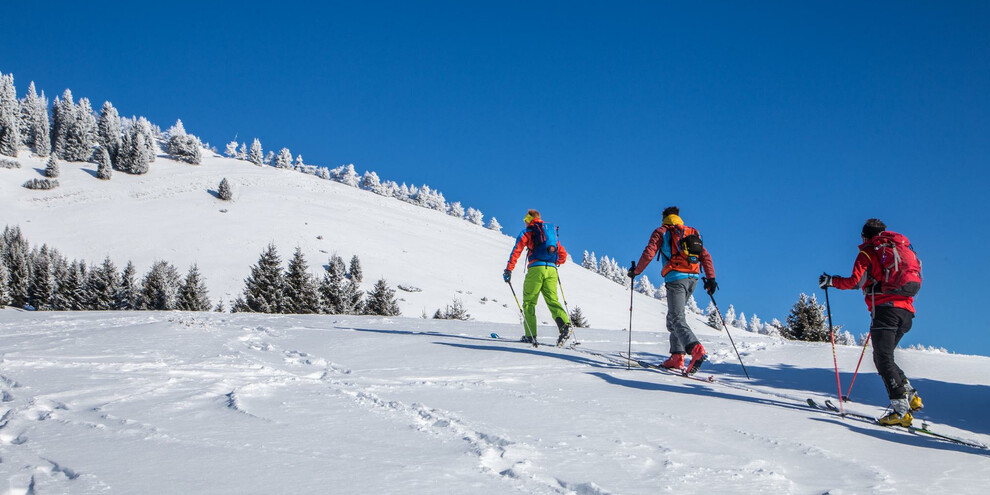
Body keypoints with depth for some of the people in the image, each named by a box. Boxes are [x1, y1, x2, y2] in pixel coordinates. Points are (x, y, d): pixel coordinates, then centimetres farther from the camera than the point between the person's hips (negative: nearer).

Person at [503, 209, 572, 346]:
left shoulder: (527, 232, 9)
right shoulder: (552, 233, 24)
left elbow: (516, 250, -5)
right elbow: (563, 255, 24)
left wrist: (509, 270, -7)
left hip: (536, 269, -4)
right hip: (552, 271, 4)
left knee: (529, 302, 4)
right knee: (552, 300, 1)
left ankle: (530, 335, -4)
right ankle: (565, 324, -25)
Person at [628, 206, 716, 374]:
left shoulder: (662, 232, 6)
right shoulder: (692, 233, 20)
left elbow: (649, 254, -3)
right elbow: (705, 256, 12)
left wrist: (636, 271, 10)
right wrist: (711, 278, 11)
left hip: (676, 279, -6)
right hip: (693, 278, 6)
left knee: (677, 318, -11)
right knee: (673, 315, 17)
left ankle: (696, 349, -36)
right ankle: (677, 356, 9)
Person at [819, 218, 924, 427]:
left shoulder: (868, 252, 5)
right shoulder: (901, 249, 24)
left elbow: (853, 281, -7)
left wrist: (831, 281, 10)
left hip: (885, 308, -7)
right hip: (906, 311, 7)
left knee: (883, 359, -9)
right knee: (885, 357, 17)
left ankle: (900, 409, -20)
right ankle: (911, 396, 5)